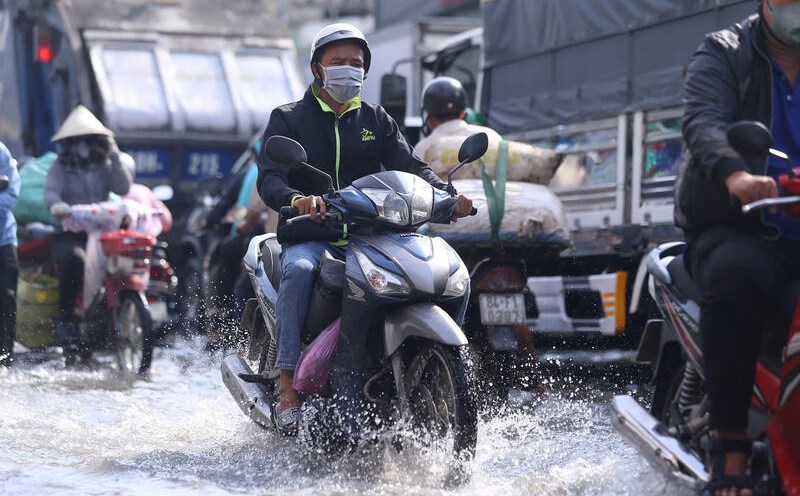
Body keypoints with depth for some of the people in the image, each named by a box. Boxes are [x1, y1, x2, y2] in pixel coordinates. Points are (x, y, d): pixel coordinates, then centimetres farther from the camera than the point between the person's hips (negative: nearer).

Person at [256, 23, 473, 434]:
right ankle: (288, 387, -38)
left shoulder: (376, 121, 18)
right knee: (299, 270, -37)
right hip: (309, 233, -3)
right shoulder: (288, 119, 6)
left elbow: (409, 166, 5)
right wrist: (298, 199, -32)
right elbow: (268, 179, -9)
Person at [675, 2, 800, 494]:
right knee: (735, 277, -36)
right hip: (735, 227, -3)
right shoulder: (723, 54, 5)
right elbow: (704, 122, -15)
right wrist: (734, 174, -38)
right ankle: (731, 448, -30)